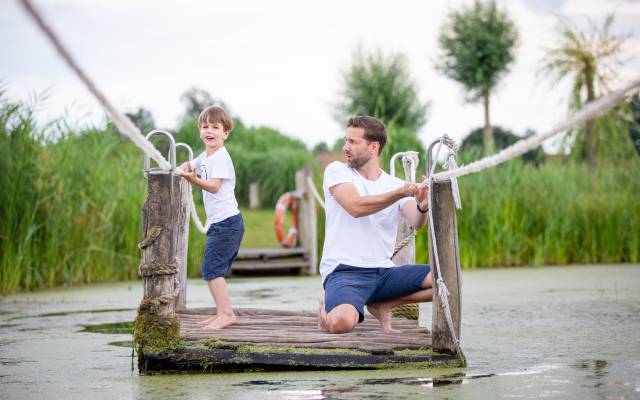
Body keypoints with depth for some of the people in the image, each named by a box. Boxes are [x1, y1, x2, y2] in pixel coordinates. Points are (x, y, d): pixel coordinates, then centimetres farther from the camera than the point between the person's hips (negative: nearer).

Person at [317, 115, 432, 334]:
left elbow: (416, 222, -10)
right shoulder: (337, 171, 1)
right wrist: (400, 193, -31)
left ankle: (383, 305, 3)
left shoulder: (397, 185, 10)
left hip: (384, 271, 4)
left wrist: (423, 207, -34)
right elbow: (355, 206, -19)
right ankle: (328, 310, 3)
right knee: (342, 323, -36)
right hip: (344, 271, -4)